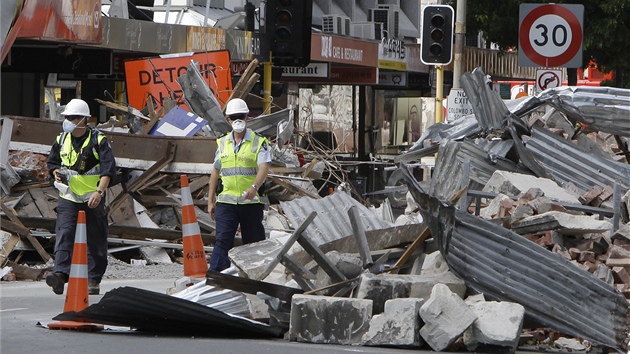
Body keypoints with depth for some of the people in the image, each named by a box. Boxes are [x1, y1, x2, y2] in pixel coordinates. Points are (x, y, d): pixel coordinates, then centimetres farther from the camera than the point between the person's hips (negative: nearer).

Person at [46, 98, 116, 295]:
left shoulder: (98, 140, -6)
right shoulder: (61, 140, 8)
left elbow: (108, 169, -11)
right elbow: (52, 162, 22)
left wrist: (99, 191, -23)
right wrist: (56, 172, -2)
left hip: (93, 199, -2)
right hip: (68, 198, 3)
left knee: (95, 240, 4)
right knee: (64, 234, -15)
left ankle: (93, 280, 12)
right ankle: (60, 274, -27)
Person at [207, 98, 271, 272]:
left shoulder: (259, 142, -1)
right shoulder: (222, 143, 13)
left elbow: (264, 168, -16)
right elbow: (215, 173, 18)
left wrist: (254, 187, -34)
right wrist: (211, 201, 15)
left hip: (252, 202, -2)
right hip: (226, 201, 2)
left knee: (254, 242, 5)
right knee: (223, 240, -9)